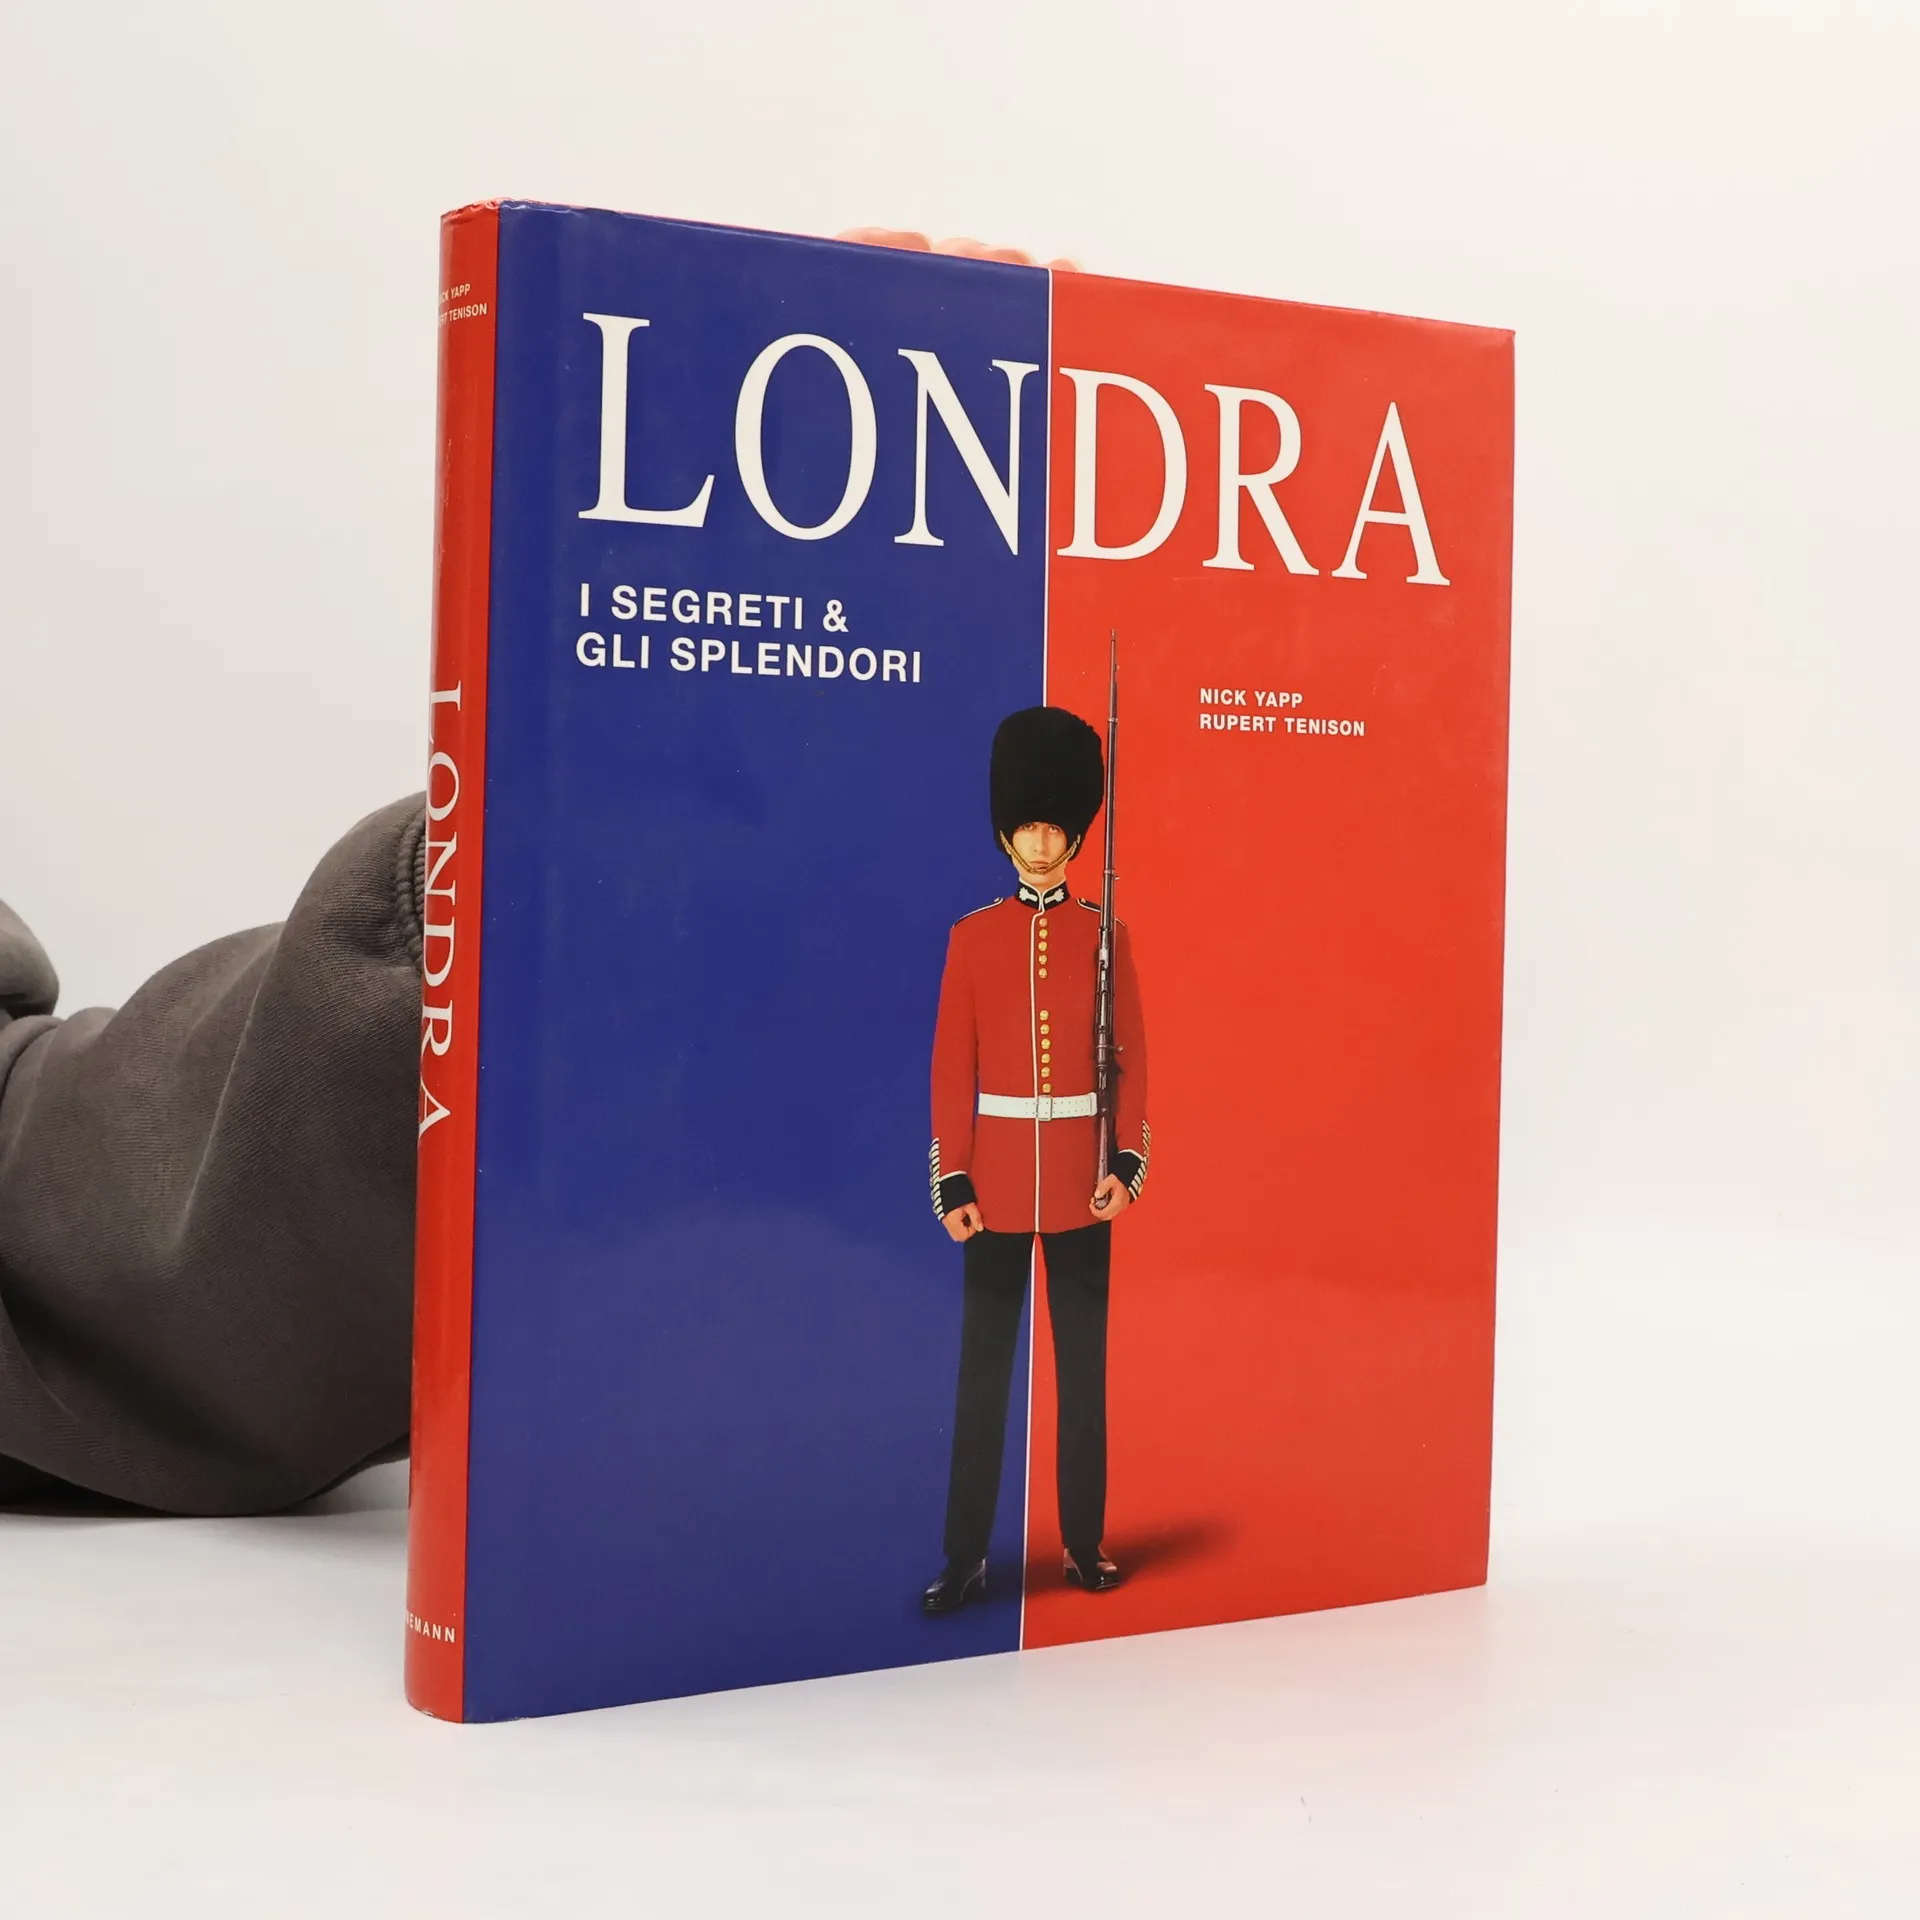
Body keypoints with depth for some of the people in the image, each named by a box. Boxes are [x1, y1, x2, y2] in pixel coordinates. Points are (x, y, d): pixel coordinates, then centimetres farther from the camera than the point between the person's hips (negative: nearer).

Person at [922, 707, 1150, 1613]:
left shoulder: (1106, 935, 3)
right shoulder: (973, 936, 1)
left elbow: (1131, 1057, 3)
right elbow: (952, 1065, -1)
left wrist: (1127, 1161, -7)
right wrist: (953, 1180, -6)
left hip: (1082, 1179, 1)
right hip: (997, 1177, -1)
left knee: (1083, 1364, 7)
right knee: (983, 1368, 2)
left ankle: (1084, 1544, 16)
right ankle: (965, 1557, 6)